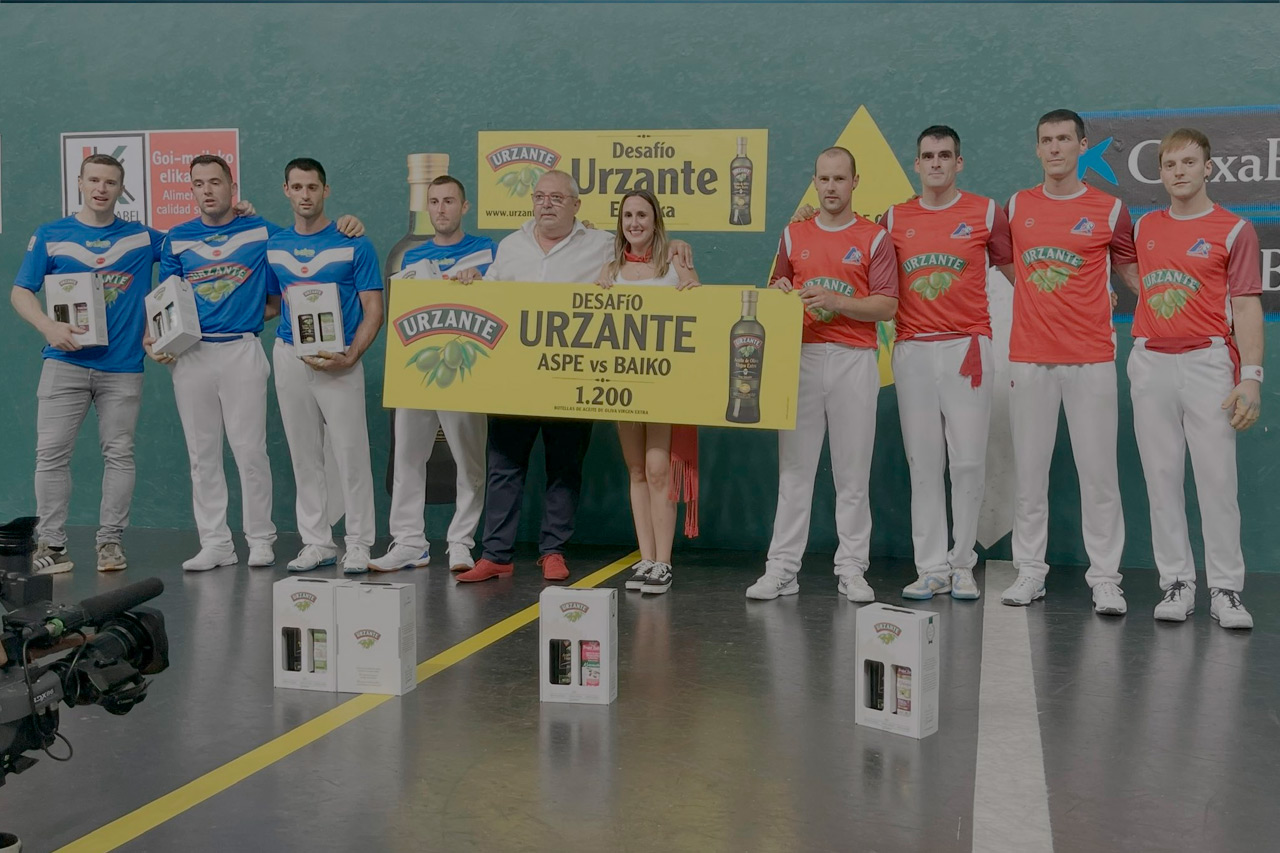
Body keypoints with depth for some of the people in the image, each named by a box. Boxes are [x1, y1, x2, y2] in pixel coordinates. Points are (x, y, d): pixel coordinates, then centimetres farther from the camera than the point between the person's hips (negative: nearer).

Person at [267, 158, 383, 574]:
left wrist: (350, 356, -17)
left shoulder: (354, 244, -2)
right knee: (304, 456, 8)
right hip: (289, 356, 4)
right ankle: (316, 542, 17)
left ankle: (358, 544, 6)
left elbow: (374, 311, -4)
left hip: (340, 359, -4)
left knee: (350, 452, -3)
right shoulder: (274, 245, 10)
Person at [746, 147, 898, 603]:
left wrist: (836, 301, -15)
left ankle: (852, 570, 7)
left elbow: (887, 306, -2)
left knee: (852, 471, 0)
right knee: (794, 467, 0)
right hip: (801, 355, 2)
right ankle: (781, 568, 3)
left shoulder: (875, 237, 5)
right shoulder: (794, 234, 14)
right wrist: (781, 295, -6)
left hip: (854, 360, -2)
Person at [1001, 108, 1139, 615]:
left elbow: (1131, 270, 10)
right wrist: (1038, 295, 9)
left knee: (1098, 471, -2)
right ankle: (1030, 572, 13)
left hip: (1091, 359, -2)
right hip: (1029, 359, 2)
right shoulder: (1015, 208, 9)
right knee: (1029, 470, 4)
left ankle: (1105, 579, 5)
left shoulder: (1109, 210, 4)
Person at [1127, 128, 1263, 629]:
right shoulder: (1146, 227, 14)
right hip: (1150, 362, 4)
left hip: (1207, 362, -3)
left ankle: (1225, 590, 2)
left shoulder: (1234, 230, 2)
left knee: (1217, 479, -5)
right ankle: (1176, 583, 10)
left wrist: (1251, 376, -11)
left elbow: (1246, 307, -3)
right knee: (1162, 478, 3)